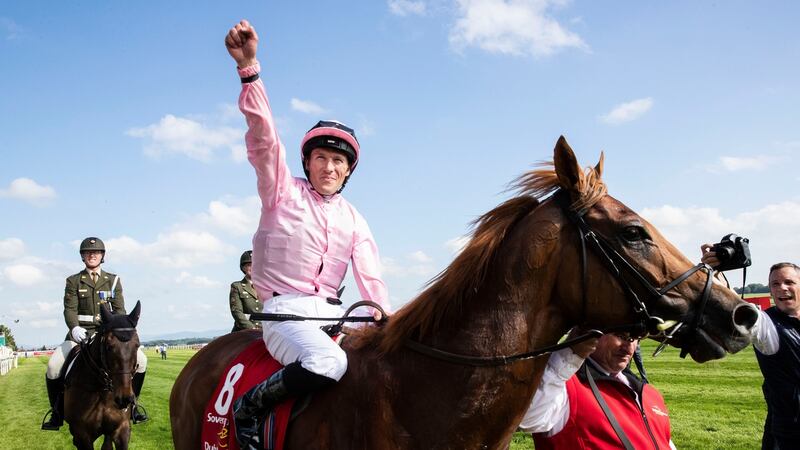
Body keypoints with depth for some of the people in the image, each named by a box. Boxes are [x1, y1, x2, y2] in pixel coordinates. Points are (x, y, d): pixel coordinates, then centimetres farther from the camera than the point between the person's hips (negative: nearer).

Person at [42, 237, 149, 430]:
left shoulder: (113, 280, 11)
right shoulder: (73, 281, 7)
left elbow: (119, 310, 3)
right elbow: (69, 309, -5)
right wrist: (74, 328, -26)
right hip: (80, 333, -1)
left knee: (140, 360, -17)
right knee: (53, 366, -22)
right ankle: (57, 412, -1)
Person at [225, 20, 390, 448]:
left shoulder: (353, 220, 15)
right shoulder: (282, 191, 2)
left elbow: (370, 276, 8)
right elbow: (263, 136, -12)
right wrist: (248, 67, -25)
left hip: (331, 313, 5)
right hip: (285, 312, -5)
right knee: (329, 363, -33)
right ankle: (248, 406, -13)